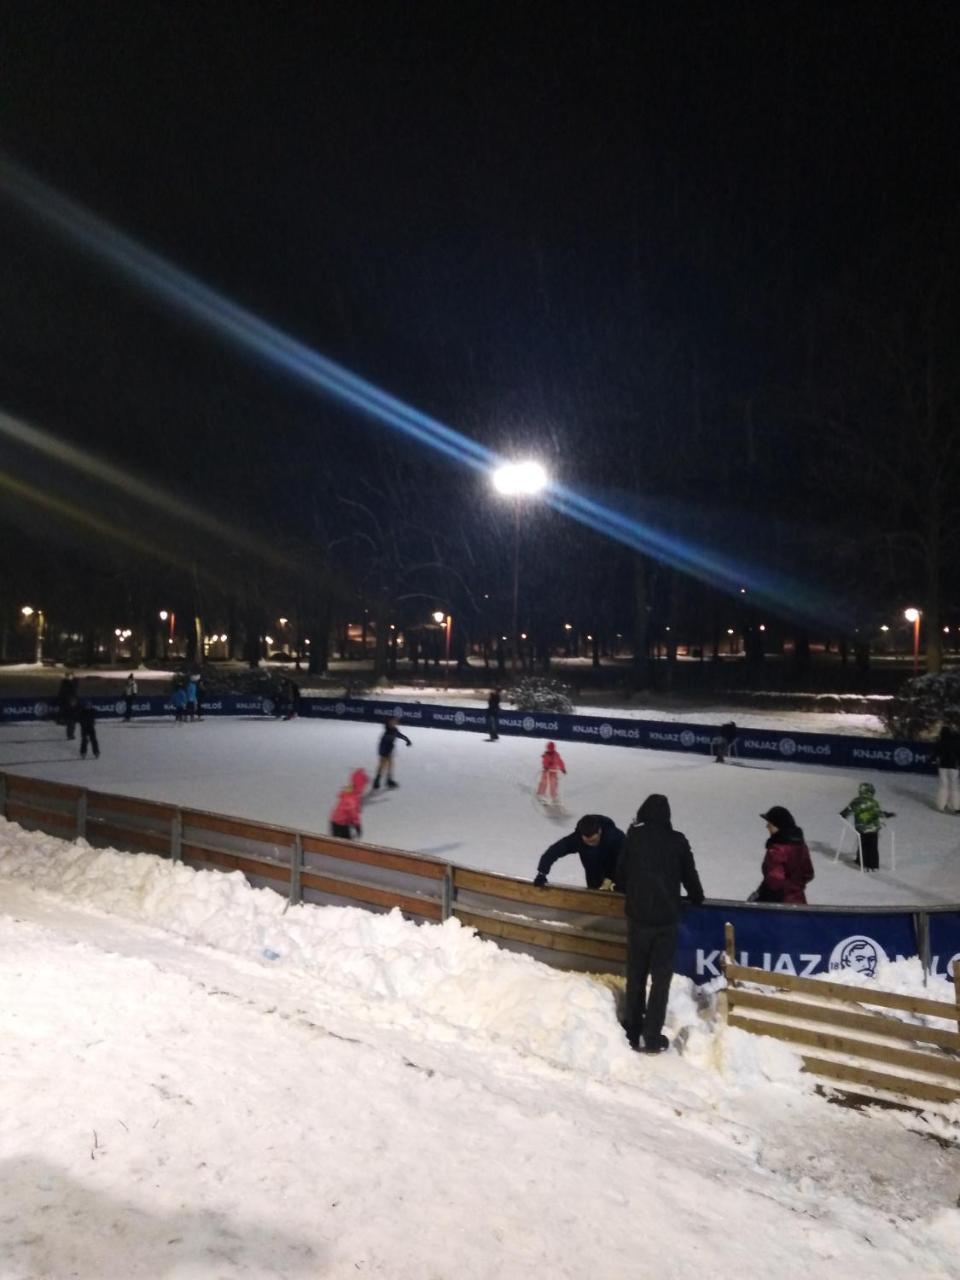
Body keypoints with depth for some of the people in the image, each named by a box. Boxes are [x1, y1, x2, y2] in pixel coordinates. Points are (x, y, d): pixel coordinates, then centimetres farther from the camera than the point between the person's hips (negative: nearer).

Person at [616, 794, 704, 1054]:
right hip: (666, 917, -1)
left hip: (637, 915, 1)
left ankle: (632, 1034, 19)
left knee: (635, 976, 13)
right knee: (661, 978, 8)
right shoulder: (677, 840, -6)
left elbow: (620, 874, 3)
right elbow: (690, 876, 5)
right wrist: (697, 899, 25)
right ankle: (653, 1038, 8)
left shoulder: (633, 837, -5)